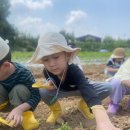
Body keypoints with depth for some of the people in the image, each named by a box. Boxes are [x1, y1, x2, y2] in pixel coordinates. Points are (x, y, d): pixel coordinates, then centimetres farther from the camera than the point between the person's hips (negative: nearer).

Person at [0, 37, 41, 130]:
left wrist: (19, 109, -46)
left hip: (19, 101, -1)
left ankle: (25, 113, -12)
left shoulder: (23, 73, -32)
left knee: (19, 89, -33)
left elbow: (36, 95, -30)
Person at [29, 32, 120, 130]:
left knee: (107, 88, -25)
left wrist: (103, 122, -77)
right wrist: (50, 84, -34)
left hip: (79, 88, -1)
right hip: (62, 90, 2)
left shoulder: (74, 71, -44)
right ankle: (56, 110, 3)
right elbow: (51, 82, -6)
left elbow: (89, 93, -60)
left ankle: (83, 104, 2)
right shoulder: (47, 72, -31)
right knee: (43, 92, -30)